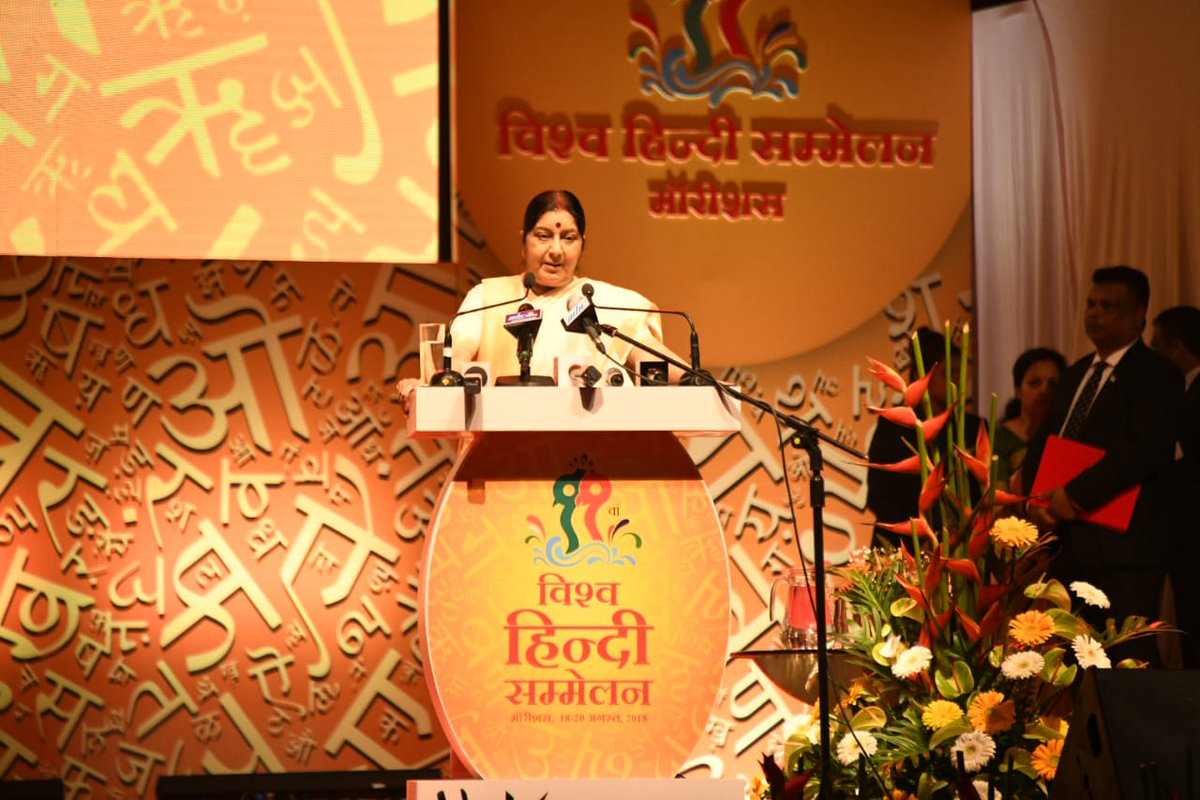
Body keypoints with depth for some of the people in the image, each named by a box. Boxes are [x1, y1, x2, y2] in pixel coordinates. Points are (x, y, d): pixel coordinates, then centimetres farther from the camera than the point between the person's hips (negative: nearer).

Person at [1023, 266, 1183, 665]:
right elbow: (1042, 443, 19)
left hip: (1122, 547, -8)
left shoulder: (1156, 376, -6)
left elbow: (1144, 451, -19)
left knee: (1129, 660, -9)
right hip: (1068, 544, 8)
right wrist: (1035, 500, -1)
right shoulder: (1077, 373, 20)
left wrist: (1074, 495, -20)